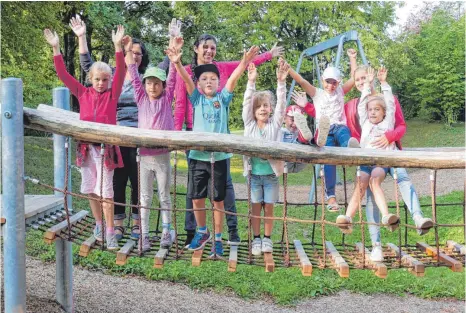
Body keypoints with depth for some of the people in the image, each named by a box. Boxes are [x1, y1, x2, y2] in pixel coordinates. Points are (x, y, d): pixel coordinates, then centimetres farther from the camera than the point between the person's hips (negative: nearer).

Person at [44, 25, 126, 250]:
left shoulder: (112, 95, 0)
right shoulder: (82, 93, 7)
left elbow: (121, 72, -13)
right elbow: (63, 75, 3)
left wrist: (117, 46, -24)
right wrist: (56, 48, -6)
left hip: (106, 147, -3)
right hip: (86, 146, 4)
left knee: (105, 190, -5)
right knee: (91, 190, 12)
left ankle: (110, 233, 1)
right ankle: (99, 224, 28)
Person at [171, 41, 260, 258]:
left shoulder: (223, 99, 5)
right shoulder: (197, 99, 6)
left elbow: (233, 78, -10)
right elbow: (186, 79, -10)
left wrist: (244, 63, -25)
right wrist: (177, 63, -26)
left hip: (219, 156, -1)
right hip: (198, 155, 1)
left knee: (218, 199, 5)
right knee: (197, 198, 7)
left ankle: (218, 239, 18)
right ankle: (202, 232, 30)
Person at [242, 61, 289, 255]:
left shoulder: (275, 124, 1)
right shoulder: (249, 124, 2)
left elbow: (281, 104, -10)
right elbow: (247, 103, -8)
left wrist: (281, 82, -22)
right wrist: (251, 82, -20)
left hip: (271, 174, 0)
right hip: (254, 174, 0)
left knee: (269, 208, 7)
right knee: (256, 208, 8)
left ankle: (267, 239, 21)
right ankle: (256, 239, 20)